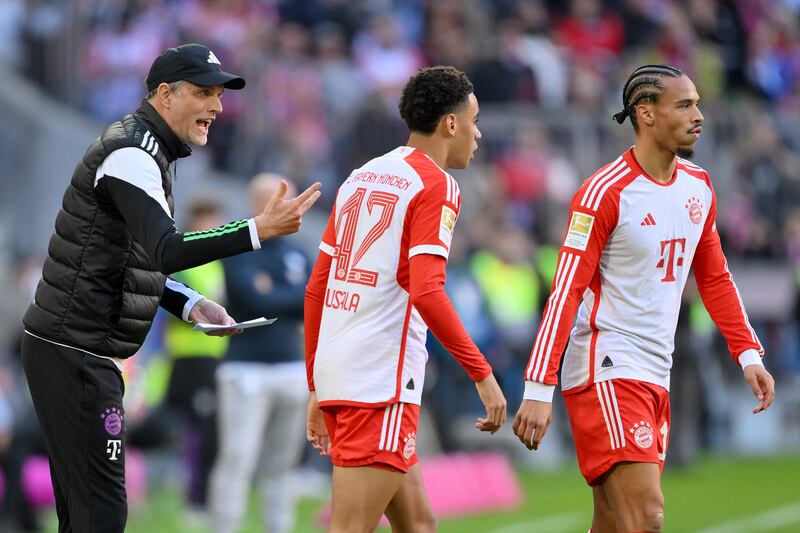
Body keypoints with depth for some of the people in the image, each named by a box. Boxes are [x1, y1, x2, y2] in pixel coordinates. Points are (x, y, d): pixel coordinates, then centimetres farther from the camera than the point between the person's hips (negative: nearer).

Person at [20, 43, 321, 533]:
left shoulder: (147, 153, 17)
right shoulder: (131, 155, -16)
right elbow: (164, 251, -31)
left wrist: (191, 305, 7)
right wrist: (258, 231, -39)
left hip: (80, 353, 11)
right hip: (73, 351, -11)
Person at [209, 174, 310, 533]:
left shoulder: (298, 257, 14)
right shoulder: (236, 251, -3)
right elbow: (255, 302, -16)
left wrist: (274, 295, -11)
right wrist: (297, 297, -6)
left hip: (292, 369, 5)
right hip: (246, 371, -5)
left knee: (281, 465, 7)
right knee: (238, 460, -12)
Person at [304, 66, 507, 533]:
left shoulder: (361, 178, 17)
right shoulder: (436, 186, -7)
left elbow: (316, 289, 18)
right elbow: (427, 293, -19)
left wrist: (317, 388, 24)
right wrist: (483, 374, -16)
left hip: (334, 372, 9)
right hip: (381, 381, -9)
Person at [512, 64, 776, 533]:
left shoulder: (699, 187, 11)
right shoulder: (606, 192, -12)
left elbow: (714, 278, 22)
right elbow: (566, 292, -15)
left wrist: (749, 353, 11)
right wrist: (538, 389, -20)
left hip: (656, 377, 8)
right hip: (606, 371, -8)